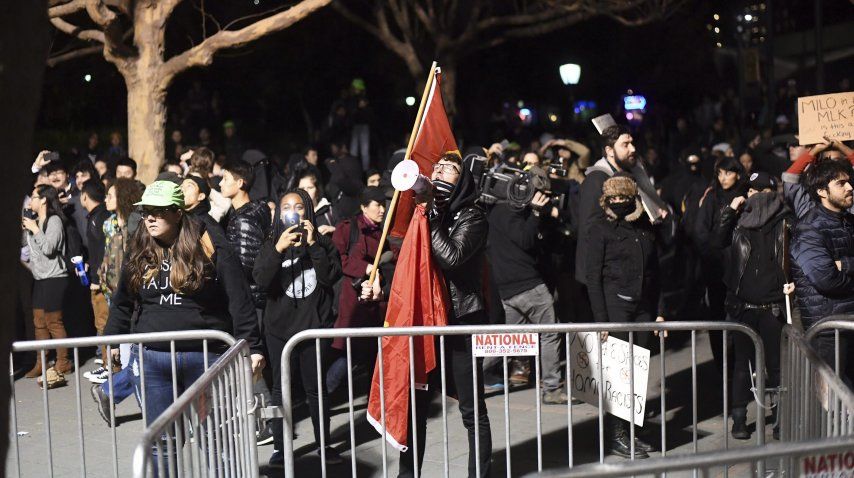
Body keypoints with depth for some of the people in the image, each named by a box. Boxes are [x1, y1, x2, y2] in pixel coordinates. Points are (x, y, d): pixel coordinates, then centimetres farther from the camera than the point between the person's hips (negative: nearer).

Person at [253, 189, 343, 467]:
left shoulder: (322, 243, 4)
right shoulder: (271, 245, 5)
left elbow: (331, 277, -11)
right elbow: (261, 282, -10)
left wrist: (312, 244, -17)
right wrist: (278, 250, -22)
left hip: (315, 325, -1)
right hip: (279, 327, 1)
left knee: (316, 388, 5)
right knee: (280, 389, 4)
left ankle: (323, 444, 18)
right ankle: (279, 447, 13)